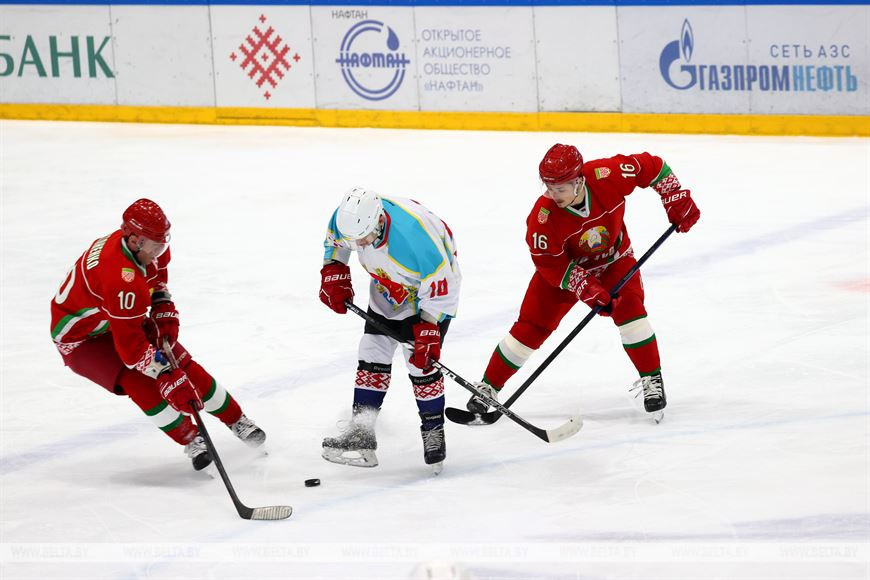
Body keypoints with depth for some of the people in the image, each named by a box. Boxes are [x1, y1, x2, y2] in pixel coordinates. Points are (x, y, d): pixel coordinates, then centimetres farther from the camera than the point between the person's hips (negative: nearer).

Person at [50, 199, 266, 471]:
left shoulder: (152, 248, -15)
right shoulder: (122, 278, -42)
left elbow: (156, 279, 11)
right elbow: (129, 342, -40)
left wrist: (165, 313, -2)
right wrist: (168, 378, -40)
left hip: (126, 318, 8)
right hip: (81, 339, -8)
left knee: (184, 365, 0)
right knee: (138, 381, -28)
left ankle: (236, 420, 18)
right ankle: (190, 440, -12)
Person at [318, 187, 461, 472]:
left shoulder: (415, 238, -42)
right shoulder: (347, 218, -24)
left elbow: (437, 289, -31)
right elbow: (335, 242, 3)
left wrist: (427, 332, -32)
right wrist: (334, 274, -6)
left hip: (435, 280, -7)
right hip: (388, 286, 7)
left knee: (420, 362, -13)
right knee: (372, 355, 2)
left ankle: (434, 432, 4)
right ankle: (361, 432, 6)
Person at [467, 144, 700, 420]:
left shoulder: (608, 175, -33)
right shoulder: (543, 216, -33)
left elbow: (652, 167, -16)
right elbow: (550, 264, -24)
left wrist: (678, 202, -17)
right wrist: (588, 290, -31)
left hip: (613, 258, 1)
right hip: (564, 265, -1)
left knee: (629, 308, -21)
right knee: (531, 327, -4)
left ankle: (651, 379, -5)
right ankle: (489, 386, 9)